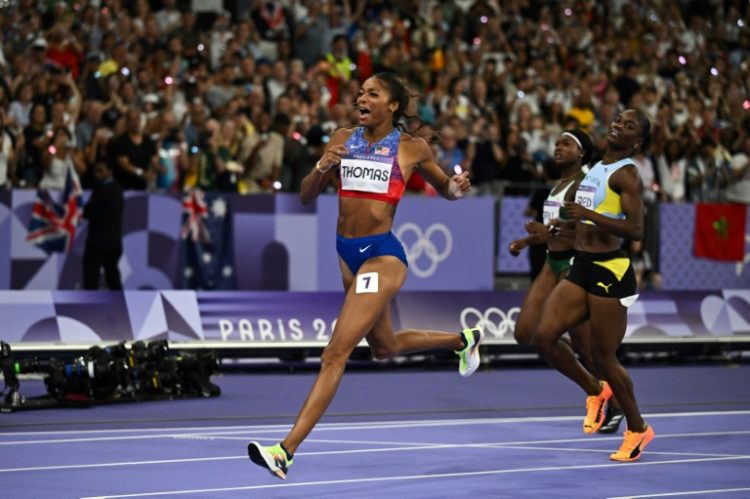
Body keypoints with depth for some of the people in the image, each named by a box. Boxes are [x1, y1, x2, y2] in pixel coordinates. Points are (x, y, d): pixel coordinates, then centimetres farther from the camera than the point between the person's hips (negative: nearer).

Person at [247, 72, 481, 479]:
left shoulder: (412, 148, -3)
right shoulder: (343, 139, 7)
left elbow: (444, 188, 12)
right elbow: (306, 196, 6)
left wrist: (457, 186, -11)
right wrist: (322, 167, -14)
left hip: (382, 254, -7)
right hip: (347, 252, 7)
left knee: (336, 354, -15)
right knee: (384, 346, 25)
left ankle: (286, 451, -20)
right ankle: (464, 339, 52)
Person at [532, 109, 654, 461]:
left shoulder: (626, 173, -10)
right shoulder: (596, 168, 16)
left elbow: (635, 229, -22)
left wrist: (589, 215, -29)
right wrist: (570, 224, 18)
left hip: (610, 270, -8)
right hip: (581, 266, 8)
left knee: (603, 357, -2)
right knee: (543, 337, -3)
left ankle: (638, 429, 16)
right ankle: (595, 391, 19)